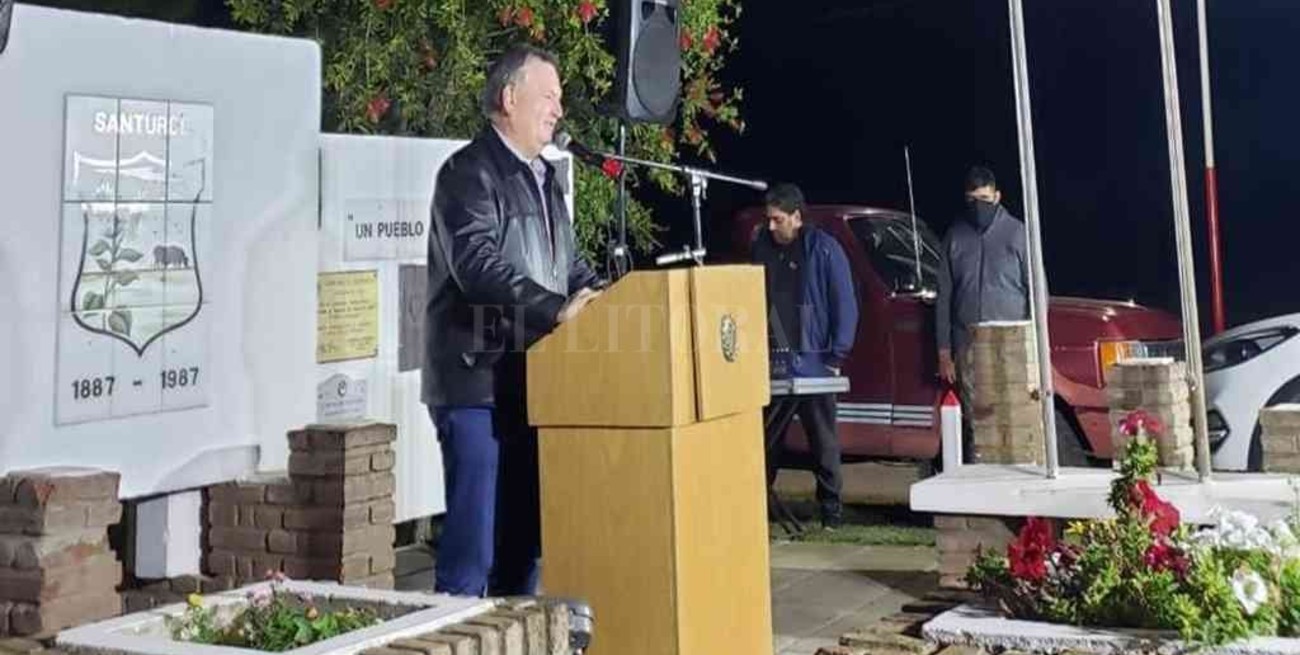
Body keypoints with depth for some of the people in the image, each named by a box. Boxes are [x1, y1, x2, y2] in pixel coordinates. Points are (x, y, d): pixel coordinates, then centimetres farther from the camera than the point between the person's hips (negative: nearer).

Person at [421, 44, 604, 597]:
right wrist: (557, 309, -27)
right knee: (474, 536, -7)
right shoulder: (469, 172, -8)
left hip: (531, 380, 9)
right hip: (477, 383, -8)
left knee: (523, 533, 13)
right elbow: (479, 266, -21)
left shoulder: (543, 177, 19)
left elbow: (568, 265, 23)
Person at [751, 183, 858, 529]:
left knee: (823, 439, 6)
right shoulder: (762, 247, 8)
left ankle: (831, 506, 16)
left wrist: (837, 356, -9)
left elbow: (845, 304, -6)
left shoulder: (823, 248, -5)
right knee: (764, 438, 4)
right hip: (770, 361, 4)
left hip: (812, 361, -3)